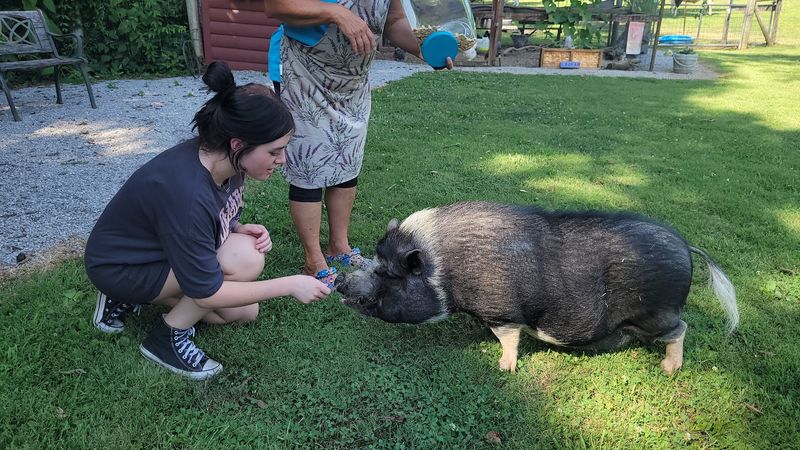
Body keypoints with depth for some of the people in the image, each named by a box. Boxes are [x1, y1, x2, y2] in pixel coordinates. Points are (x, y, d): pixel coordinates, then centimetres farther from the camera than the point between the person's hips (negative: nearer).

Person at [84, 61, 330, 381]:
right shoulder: (186, 192, -37)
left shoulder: (227, 162, -13)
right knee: (245, 261, -28)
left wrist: (242, 230, -18)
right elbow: (207, 293, -30)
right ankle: (167, 339, -6)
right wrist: (290, 285, -26)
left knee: (245, 313, 6)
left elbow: (221, 221, 6)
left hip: (159, 252, 8)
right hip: (118, 268, -8)